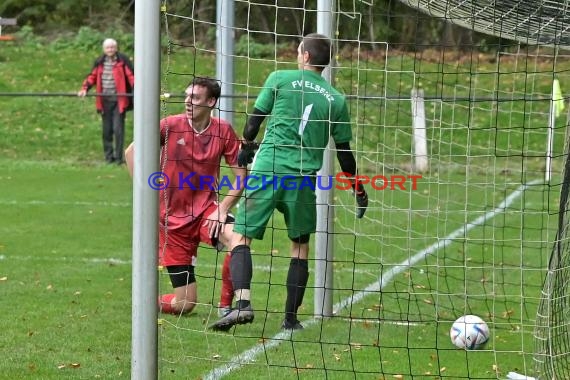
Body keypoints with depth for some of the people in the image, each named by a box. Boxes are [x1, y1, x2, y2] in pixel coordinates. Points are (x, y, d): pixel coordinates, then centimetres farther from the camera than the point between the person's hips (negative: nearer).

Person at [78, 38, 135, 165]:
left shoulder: (123, 61, -4)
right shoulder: (99, 62, 9)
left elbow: (131, 76, -9)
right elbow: (92, 77, 14)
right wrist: (84, 89, -1)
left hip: (119, 101, -4)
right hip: (105, 101, 4)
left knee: (118, 129, -6)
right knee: (107, 130, 9)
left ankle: (118, 157, 2)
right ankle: (109, 156, 18)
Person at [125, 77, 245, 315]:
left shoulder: (223, 131, -4)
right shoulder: (171, 125, -7)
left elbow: (241, 175, -1)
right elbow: (131, 152, 2)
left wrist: (223, 208, -12)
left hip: (205, 211, 1)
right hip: (172, 218, -1)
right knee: (185, 304, -4)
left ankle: (226, 309, -18)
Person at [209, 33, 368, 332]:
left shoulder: (280, 79, 3)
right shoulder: (336, 99, 8)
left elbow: (255, 119, 8)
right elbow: (343, 151, 12)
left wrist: (246, 147, 28)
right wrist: (357, 188, 24)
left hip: (267, 169, -2)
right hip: (304, 178, 2)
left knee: (240, 237, 1)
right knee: (300, 247, 16)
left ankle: (242, 303, -20)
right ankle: (291, 318, 15)